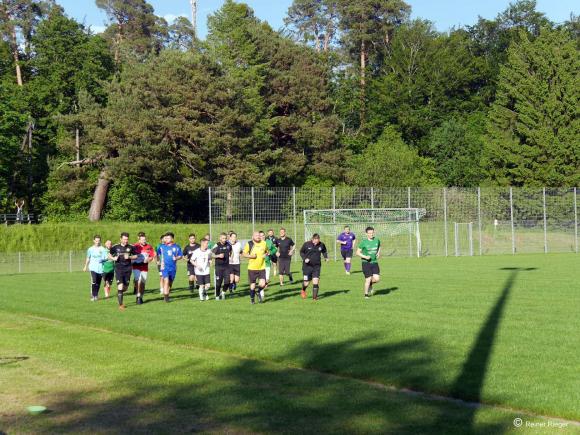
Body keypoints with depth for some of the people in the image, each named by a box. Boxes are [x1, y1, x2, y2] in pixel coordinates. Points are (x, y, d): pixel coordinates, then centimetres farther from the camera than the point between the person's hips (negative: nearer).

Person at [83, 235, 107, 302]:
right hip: (93, 268, -1)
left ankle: (96, 295, 25)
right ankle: (92, 296, -11)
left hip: (100, 268, 1)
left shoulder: (103, 249, 2)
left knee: (98, 283, 7)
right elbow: (88, 258, 19)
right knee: (93, 281, -17)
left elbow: (106, 258, 2)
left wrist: (102, 259, -20)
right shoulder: (90, 249, 6)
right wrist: (85, 266, 26)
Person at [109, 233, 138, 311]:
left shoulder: (131, 247, 2)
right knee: (120, 286, -13)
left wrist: (129, 257, -11)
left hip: (127, 270, 2)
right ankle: (120, 304, -6)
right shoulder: (115, 247, 0)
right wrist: (113, 258, -10)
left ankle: (119, 294, 42)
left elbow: (135, 256, 8)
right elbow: (109, 255, 12)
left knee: (125, 288, 7)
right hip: (118, 269, -2)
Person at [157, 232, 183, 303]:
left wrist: (176, 258, -10)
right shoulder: (162, 246, 2)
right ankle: (165, 297, -16)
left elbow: (181, 256, 10)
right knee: (166, 281, -18)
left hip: (173, 267, 2)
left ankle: (167, 294, 28)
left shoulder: (177, 247, 4)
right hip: (165, 267, -2)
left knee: (170, 282, 11)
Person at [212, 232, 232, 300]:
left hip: (226, 266, 3)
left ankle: (223, 292, 20)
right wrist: (218, 256, -19)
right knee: (218, 282, 0)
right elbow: (212, 255, -7)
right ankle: (217, 295, 17)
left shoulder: (228, 245, 5)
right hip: (218, 266, -3)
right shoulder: (217, 245, -8)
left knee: (227, 281, -6)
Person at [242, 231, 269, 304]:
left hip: (262, 268, 1)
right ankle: (252, 298, 27)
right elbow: (244, 254, 1)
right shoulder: (249, 244, -4)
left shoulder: (264, 243, 4)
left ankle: (259, 293, 21)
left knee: (262, 284, -12)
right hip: (252, 268, -1)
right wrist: (250, 256, -16)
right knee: (252, 285, 5)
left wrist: (265, 254, -3)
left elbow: (267, 251, 20)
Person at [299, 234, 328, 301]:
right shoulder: (306, 244, -8)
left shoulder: (321, 245, -2)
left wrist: (326, 257, 0)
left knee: (316, 281, -10)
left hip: (317, 266, 2)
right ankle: (303, 291, 36)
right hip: (307, 266, -1)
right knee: (307, 282, 2)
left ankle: (315, 297, 1)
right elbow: (301, 252, 4)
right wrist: (304, 258, -13)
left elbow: (324, 251, 18)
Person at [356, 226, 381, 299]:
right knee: (368, 279, -6)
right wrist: (365, 256, -18)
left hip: (374, 262, 4)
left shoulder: (377, 240, 3)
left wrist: (379, 254, 5)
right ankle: (366, 294, 14)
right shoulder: (364, 242, -9)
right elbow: (358, 252, -4)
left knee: (376, 279, -9)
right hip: (366, 263, -4)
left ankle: (370, 284, 25)